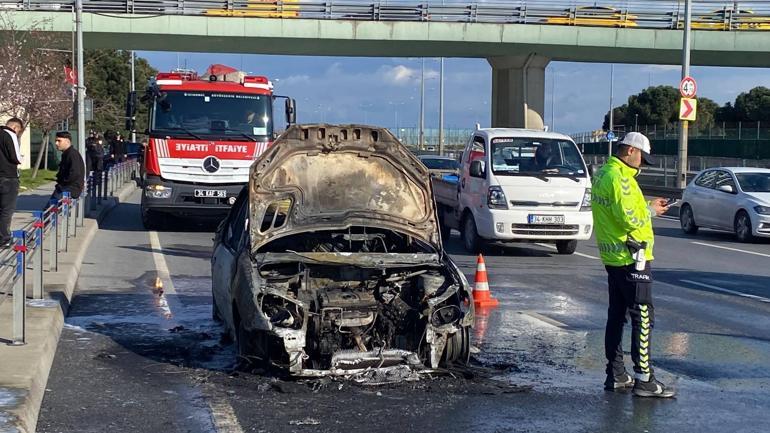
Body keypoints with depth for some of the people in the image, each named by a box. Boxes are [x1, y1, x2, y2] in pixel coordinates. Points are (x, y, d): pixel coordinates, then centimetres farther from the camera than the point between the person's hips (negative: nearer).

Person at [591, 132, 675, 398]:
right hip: (632, 257, -10)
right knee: (643, 318, -6)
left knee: (616, 315, 14)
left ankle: (616, 375, 19)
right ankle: (644, 379, -6)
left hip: (612, 257, 10)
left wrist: (647, 206, 11)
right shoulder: (619, 177, -18)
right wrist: (650, 210, -7)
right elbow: (630, 219, -24)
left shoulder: (602, 174, 13)